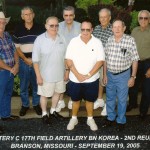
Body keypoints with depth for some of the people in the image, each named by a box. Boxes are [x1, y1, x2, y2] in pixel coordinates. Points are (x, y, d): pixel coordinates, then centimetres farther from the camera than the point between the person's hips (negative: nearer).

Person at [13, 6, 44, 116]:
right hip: (24, 61, 1)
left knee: (36, 84, 10)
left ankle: (36, 104, 27)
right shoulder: (18, 30, 1)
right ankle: (25, 105, 26)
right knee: (24, 85, 9)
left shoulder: (40, 28, -2)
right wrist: (26, 59, -8)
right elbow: (17, 47, 3)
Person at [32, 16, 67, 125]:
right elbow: (36, 60, -13)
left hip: (60, 74, 5)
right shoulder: (40, 40, -15)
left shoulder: (62, 39, -2)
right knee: (44, 95, 12)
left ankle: (53, 111, 42)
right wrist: (38, 76, -14)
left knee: (57, 92, 19)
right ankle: (44, 114, 34)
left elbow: (65, 57, 6)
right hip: (46, 75, -4)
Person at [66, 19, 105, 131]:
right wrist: (78, 75, -16)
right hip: (75, 79, 0)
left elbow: (100, 61, -10)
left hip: (92, 79, 0)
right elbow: (69, 60, -8)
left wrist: (88, 75, -16)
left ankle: (90, 119, 37)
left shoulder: (97, 42, -8)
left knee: (90, 100, 16)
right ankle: (74, 119, 37)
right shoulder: (74, 41, -7)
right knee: (76, 100, 16)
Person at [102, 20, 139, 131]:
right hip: (110, 74, 4)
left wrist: (133, 76, -8)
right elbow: (106, 58, 6)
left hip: (123, 75, -4)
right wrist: (105, 74, 6)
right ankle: (111, 118, 38)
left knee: (122, 100, 10)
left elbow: (135, 60, -8)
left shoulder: (130, 40, -13)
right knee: (110, 98, 17)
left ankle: (121, 121, 30)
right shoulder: (109, 40, -2)